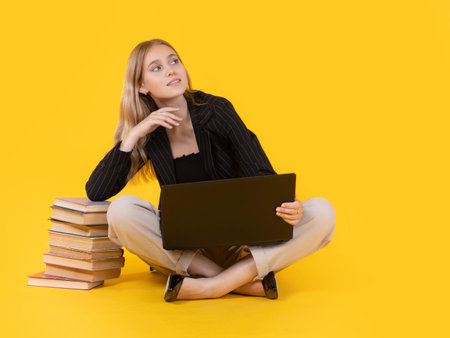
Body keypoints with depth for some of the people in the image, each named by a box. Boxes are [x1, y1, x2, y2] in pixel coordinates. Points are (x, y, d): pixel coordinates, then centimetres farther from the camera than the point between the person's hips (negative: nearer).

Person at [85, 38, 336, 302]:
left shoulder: (216, 110, -6)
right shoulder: (149, 134, -1)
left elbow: (263, 179, -9)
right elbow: (95, 192, -7)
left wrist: (289, 207, -31)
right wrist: (132, 136, -16)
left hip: (240, 243, 0)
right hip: (184, 252, 1)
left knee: (322, 212, -23)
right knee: (122, 210, -28)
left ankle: (213, 286, -29)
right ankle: (245, 282, -26)